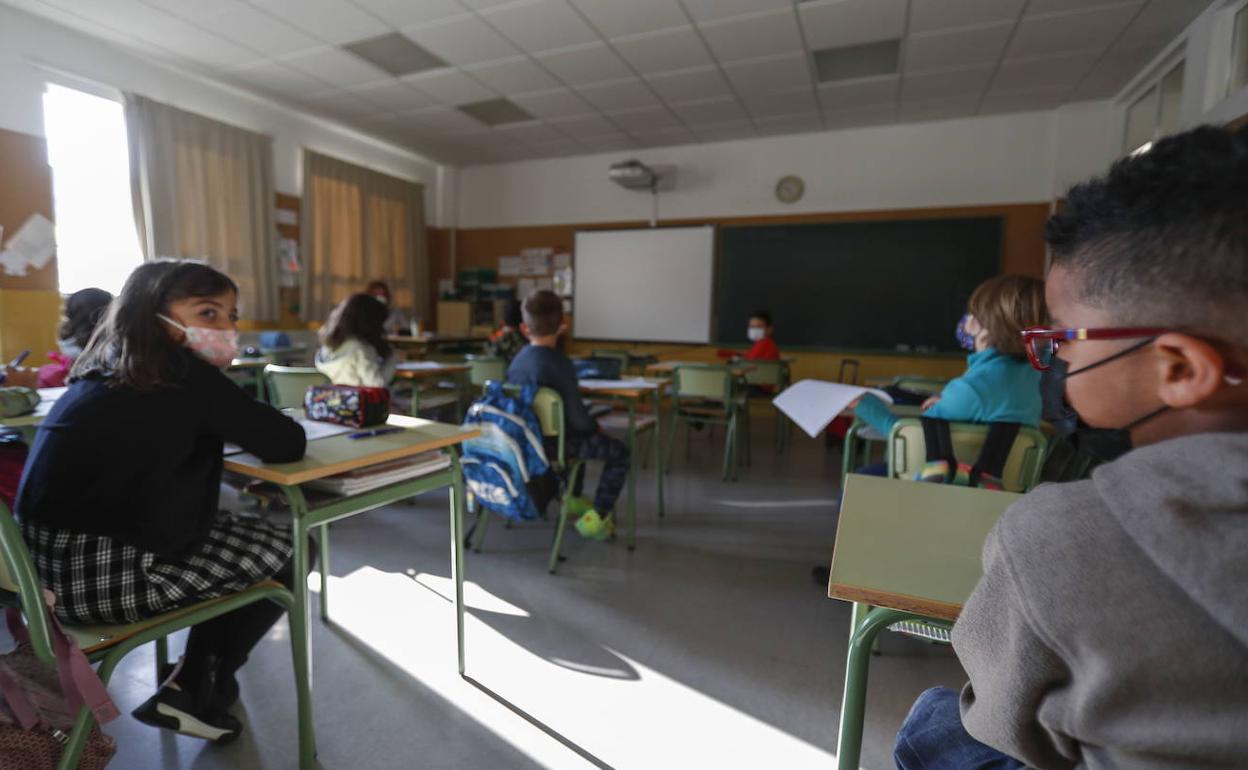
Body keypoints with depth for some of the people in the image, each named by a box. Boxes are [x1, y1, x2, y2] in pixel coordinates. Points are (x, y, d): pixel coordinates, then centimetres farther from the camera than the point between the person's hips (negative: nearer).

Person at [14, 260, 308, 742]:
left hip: (55, 557, 9)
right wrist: (247, 424, 6)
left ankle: (193, 679, 29)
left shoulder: (110, 367, 10)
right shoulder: (184, 374, -15)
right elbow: (287, 444, -13)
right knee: (289, 553, 3)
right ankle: (195, 693, 19)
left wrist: (225, 426, 8)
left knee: (232, 532, 22)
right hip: (94, 574, -9)